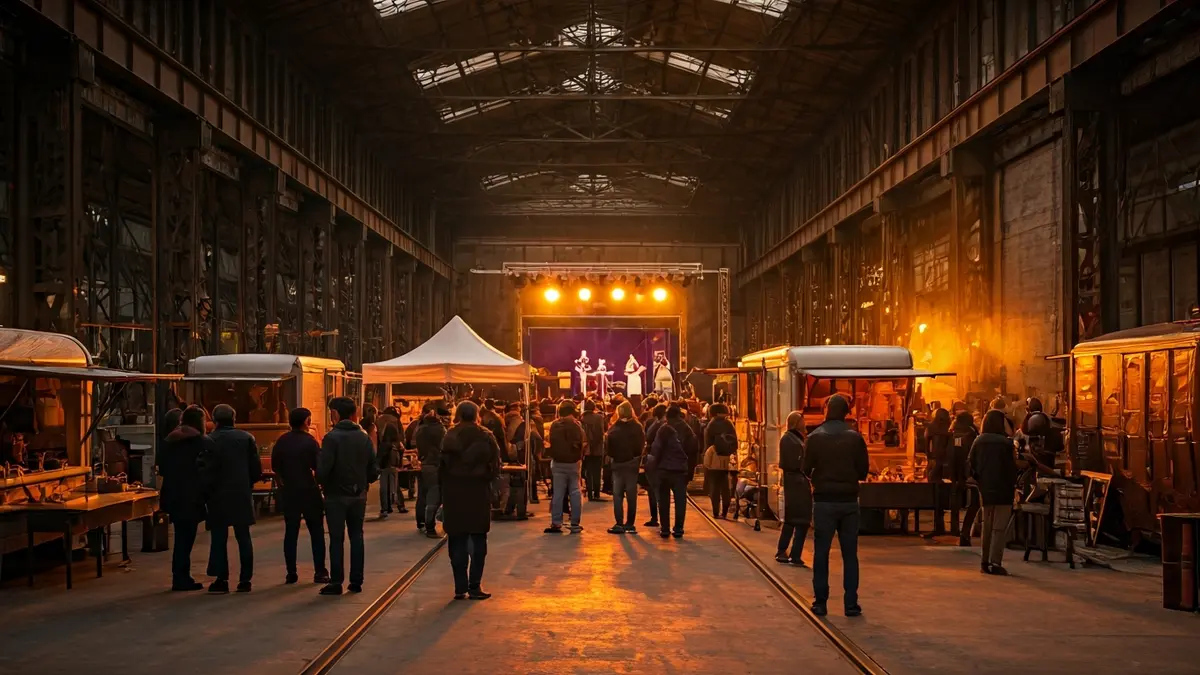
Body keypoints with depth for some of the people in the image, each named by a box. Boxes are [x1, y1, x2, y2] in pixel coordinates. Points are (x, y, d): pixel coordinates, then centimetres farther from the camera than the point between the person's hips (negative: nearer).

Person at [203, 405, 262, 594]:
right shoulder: (246, 438, 1)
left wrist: (208, 491, 4)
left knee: (218, 538, 4)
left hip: (219, 495, -3)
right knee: (243, 537, 9)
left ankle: (221, 579, 0)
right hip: (242, 494, 3)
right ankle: (245, 579, 8)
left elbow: (207, 471, -9)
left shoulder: (210, 441, -8)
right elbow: (257, 469, 1)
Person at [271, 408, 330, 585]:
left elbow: (275, 465, 6)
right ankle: (320, 572, 2)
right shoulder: (309, 441, -11)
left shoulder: (281, 442, 2)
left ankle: (291, 573, 7)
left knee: (291, 532, 9)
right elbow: (318, 466, -13)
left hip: (288, 492, 4)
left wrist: (283, 483, 15)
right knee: (316, 532, 4)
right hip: (309, 491, -4)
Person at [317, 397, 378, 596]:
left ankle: (336, 582, 3)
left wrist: (322, 483, 1)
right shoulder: (363, 437, 2)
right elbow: (373, 469, 1)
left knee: (337, 538, 2)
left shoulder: (332, 437, -14)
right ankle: (356, 581, 14)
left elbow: (323, 469, -20)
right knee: (356, 536, 12)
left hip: (336, 495, -5)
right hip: (358, 495, 5)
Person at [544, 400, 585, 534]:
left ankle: (556, 523, 2)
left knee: (558, 493, 5)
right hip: (573, 462, -2)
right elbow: (579, 442, -11)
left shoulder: (554, 425, 0)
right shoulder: (575, 424, -9)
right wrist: (580, 456, 1)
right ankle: (575, 524, 4)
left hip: (558, 462, 2)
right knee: (574, 493, 5)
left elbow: (551, 443, 6)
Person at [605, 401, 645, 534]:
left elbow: (608, 448, -12)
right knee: (631, 495, 8)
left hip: (617, 463, -1)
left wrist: (612, 457, 5)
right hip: (632, 463, 1)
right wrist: (637, 459, 6)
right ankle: (630, 524, 9)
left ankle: (619, 524, -1)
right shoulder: (638, 428, -6)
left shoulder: (613, 429, -10)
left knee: (617, 495, 5)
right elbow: (642, 446, -6)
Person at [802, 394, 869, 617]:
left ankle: (820, 602, 7)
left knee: (821, 553, 7)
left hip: (824, 500, -1)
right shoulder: (855, 437, -4)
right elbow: (863, 471, 0)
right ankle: (851, 604, 6)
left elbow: (806, 469, -3)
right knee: (850, 554, 8)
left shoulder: (815, 437, -7)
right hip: (849, 500, 1)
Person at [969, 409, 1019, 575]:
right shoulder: (1006, 443, -12)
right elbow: (1011, 467, -10)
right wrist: (1013, 485, 4)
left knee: (987, 526, 15)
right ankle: (995, 563, -8)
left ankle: (985, 562, 17)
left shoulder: (978, 441, 1)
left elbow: (971, 465, 2)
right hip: (1003, 490, -5)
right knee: (999, 528, -2)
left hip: (985, 491, 5)